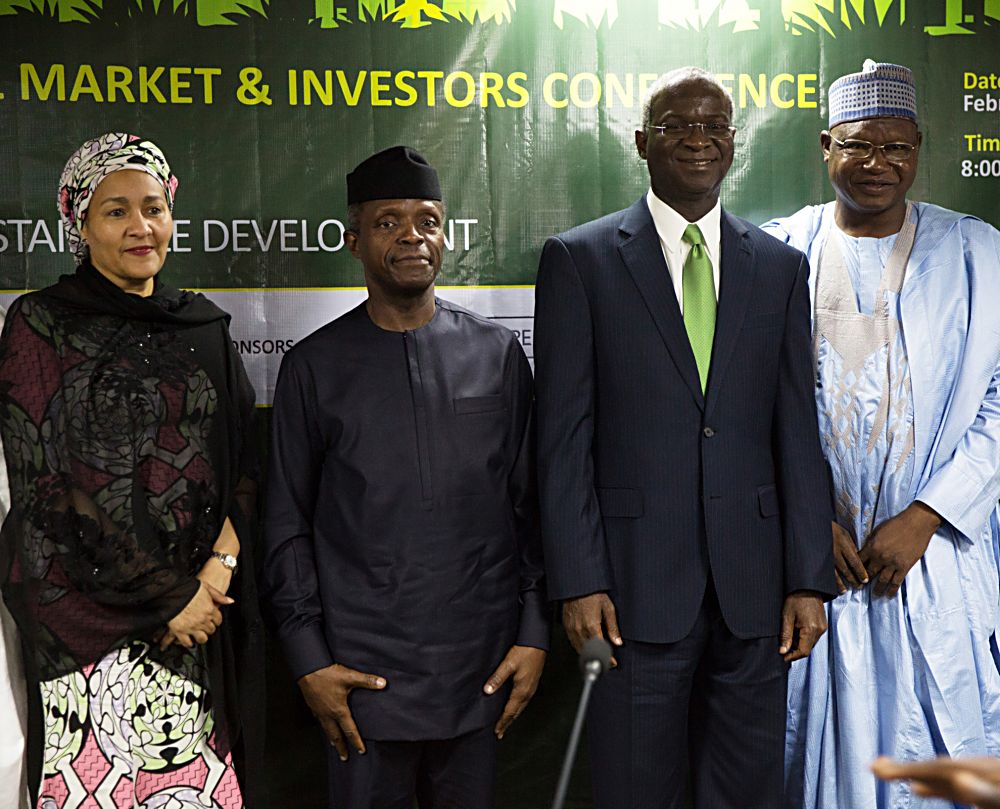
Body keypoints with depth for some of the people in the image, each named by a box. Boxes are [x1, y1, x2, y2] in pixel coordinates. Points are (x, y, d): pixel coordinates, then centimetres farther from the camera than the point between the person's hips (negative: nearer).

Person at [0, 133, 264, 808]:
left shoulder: (205, 328, 11)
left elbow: (244, 462, 9)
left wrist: (220, 568, -7)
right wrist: (164, 596, -10)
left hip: (202, 601, 4)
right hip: (89, 611, -3)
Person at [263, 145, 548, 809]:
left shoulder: (498, 353, 5)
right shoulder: (315, 366, 2)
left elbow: (529, 502, 7)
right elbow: (289, 524, 3)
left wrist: (535, 630, 2)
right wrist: (308, 658, -2)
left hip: (481, 667, 1)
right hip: (364, 671, -1)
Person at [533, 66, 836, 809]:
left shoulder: (780, 267, 9)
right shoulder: (579, 259, 0)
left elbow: (798, 432, 7)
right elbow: (564, 435, -4)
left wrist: (810, 579, 2)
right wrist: (578, 581, -9)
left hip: (753, 581, 3)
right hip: (637, 579, -2)